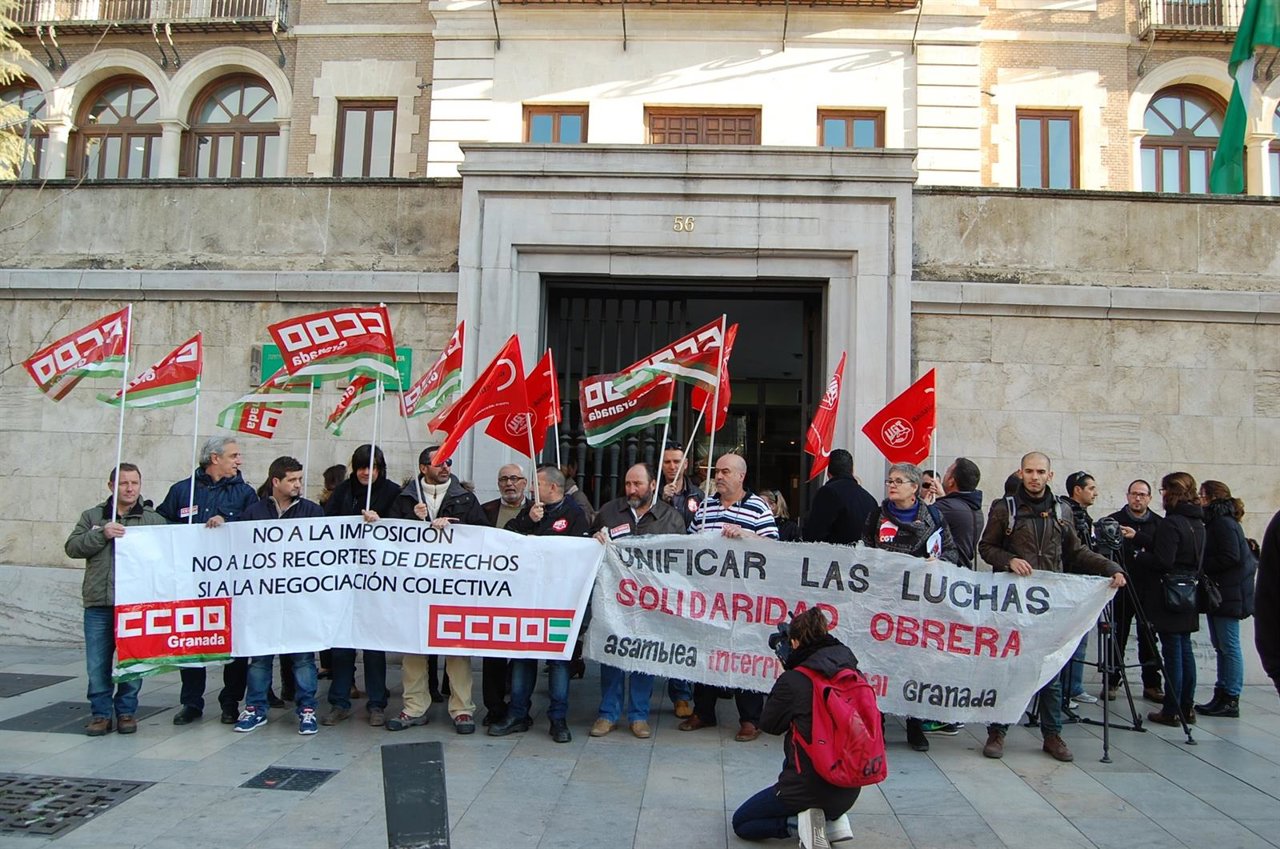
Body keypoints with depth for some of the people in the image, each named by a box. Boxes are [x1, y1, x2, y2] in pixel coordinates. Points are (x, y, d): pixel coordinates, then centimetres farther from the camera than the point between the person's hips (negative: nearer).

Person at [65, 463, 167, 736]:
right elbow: (72, 547, 2)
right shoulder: (92, 517, 13)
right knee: (97, 664, 4)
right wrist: (102, 534, -11)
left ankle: (126, 711, 19)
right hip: (98, 604, 1)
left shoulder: (154, 520, 7)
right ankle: (101, 713, 17)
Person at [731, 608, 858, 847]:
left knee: (740, 823, 16)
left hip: (809, 787, -6)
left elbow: (769, 724, -3)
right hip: (850, 790, 6)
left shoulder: (793, 680, -18)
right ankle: (833, 819, 15)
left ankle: (796, 823, -7)